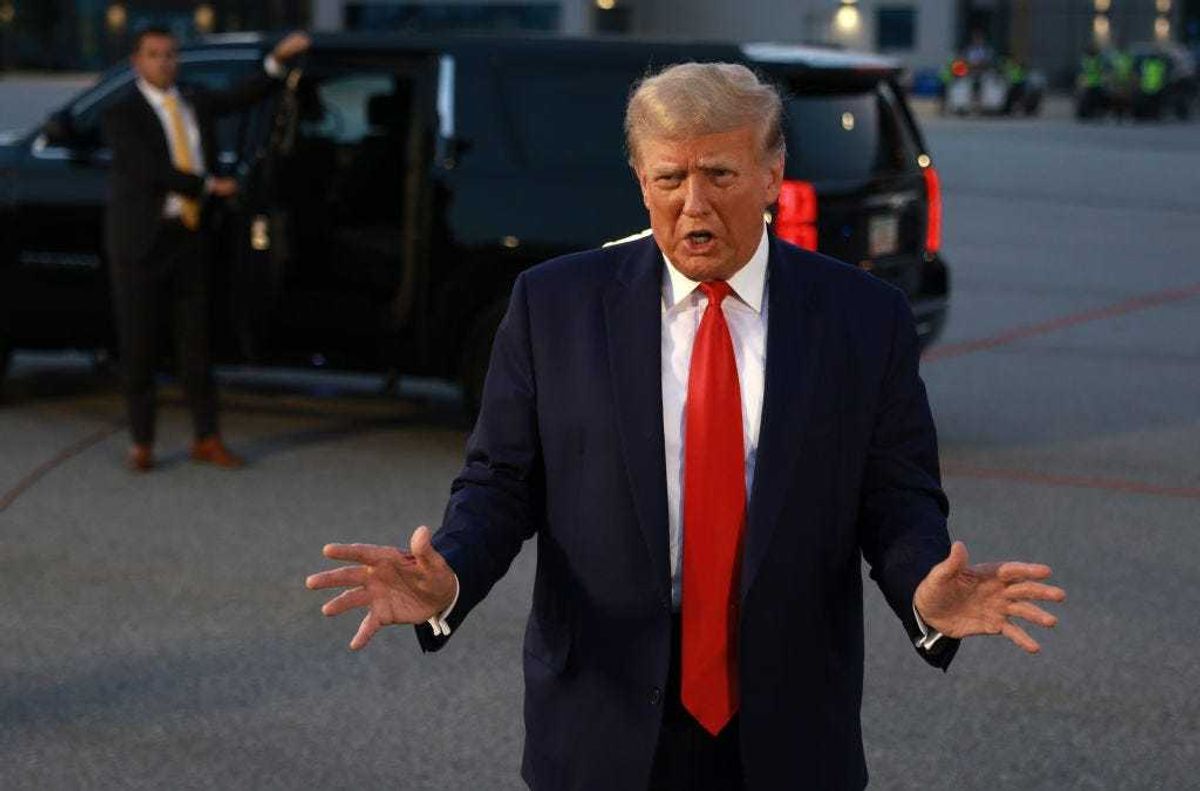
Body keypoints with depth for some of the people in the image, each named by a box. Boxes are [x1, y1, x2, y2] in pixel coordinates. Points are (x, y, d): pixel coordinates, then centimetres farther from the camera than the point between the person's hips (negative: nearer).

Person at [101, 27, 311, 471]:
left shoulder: (195, 103, 14)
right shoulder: (121, 115, -5)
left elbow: (242, 97, 8)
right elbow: (150, 169, -16)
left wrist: (279, 59, -5)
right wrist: (210, 185, -13)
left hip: (190, 237, 5)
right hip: (142, 241, -5)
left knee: (196, 340, 6)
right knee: (138, 344, 2)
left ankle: (207, 440, 11)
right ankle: (142, 444, 10)